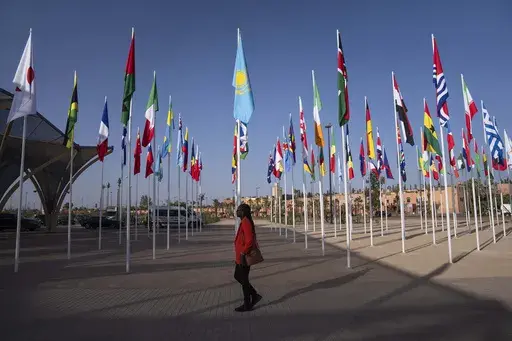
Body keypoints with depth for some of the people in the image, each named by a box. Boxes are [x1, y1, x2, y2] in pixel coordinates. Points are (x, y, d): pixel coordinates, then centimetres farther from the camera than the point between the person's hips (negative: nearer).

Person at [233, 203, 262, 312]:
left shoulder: (246, 222, -19)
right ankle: (255, 295, 23)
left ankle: (247, 305, 14)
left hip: (243, 256, -10)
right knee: (237, 276, 18)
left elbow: (249, 240, -26)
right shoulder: (245, 222, 12)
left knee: (243, 280, 1)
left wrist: (243, 254, -22)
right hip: (240, 256, 10)